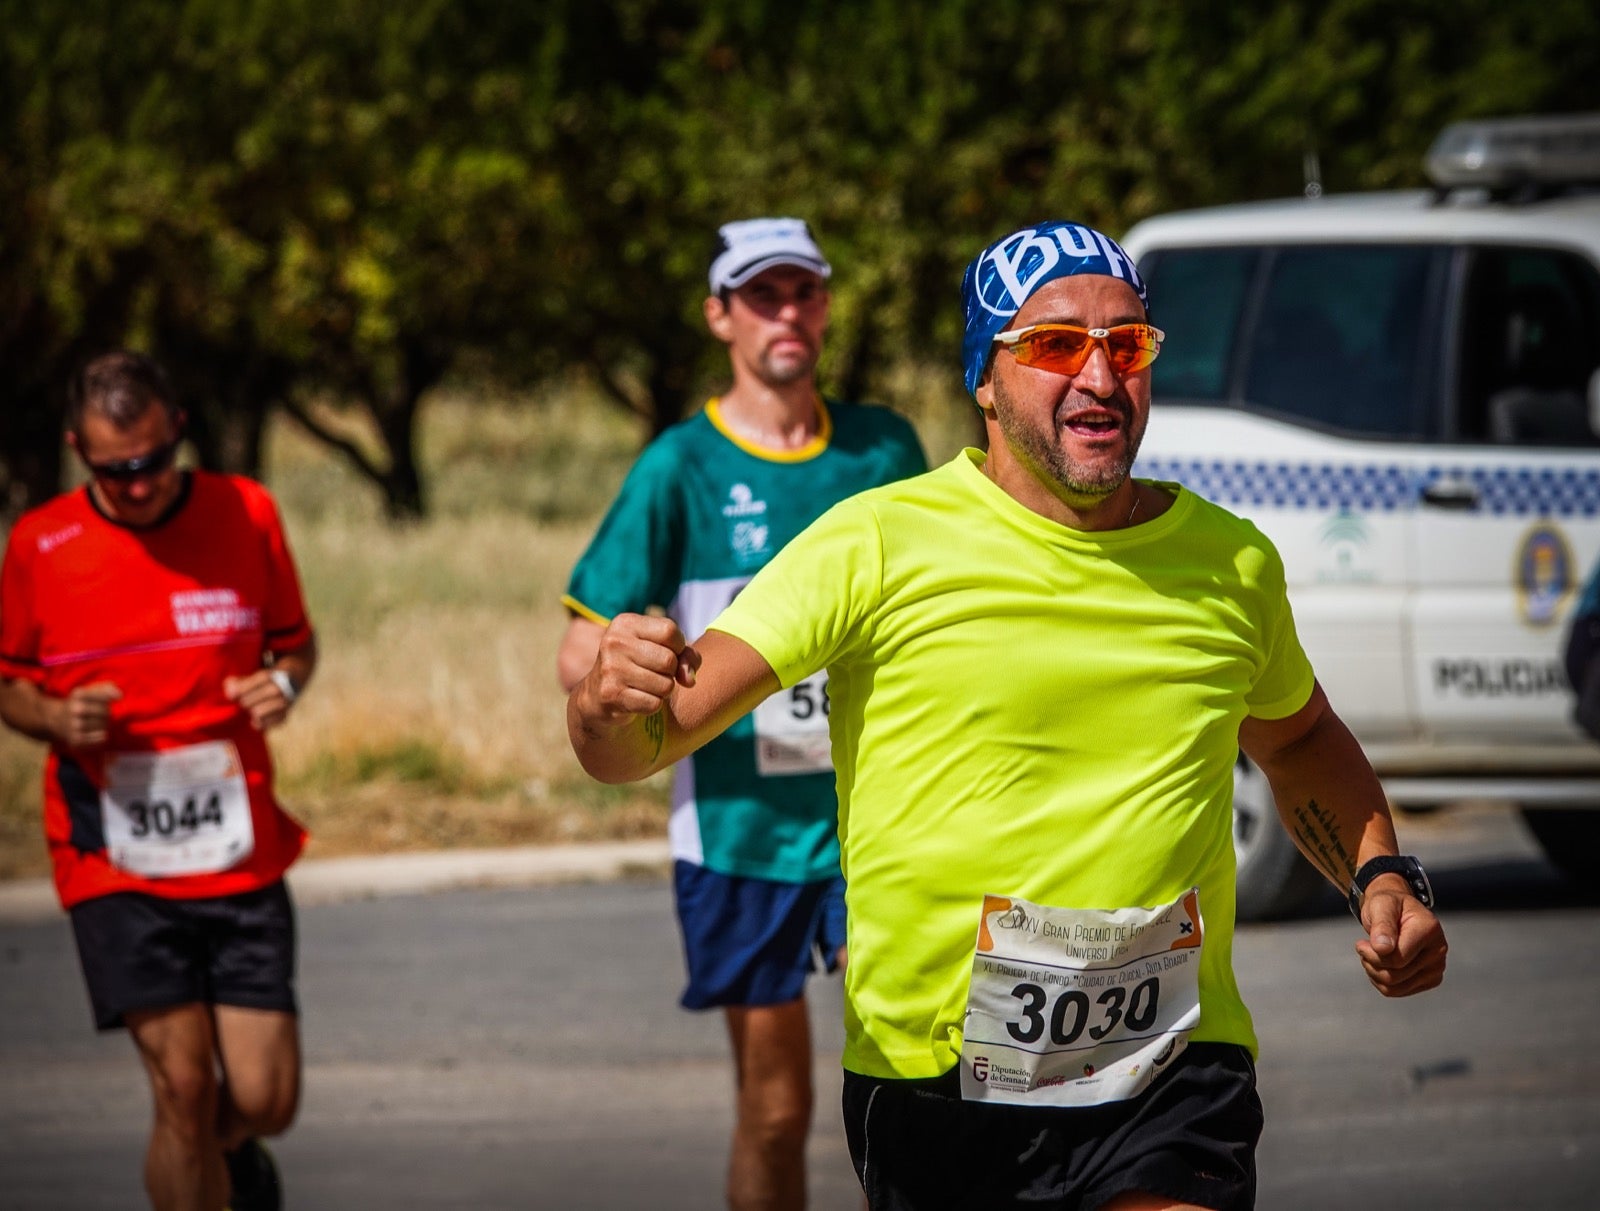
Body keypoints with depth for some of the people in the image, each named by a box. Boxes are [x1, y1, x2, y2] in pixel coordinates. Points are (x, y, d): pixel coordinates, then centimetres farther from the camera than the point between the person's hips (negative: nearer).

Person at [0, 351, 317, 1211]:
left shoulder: (246, 514, 2)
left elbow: (296, 642, 16)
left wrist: (283, 684, -8)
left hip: (241, 851, 2)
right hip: (114, 861, -2)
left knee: (264, 1098, -1)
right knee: (183, 1084, -12)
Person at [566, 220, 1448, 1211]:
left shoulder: (1231, 563, 9)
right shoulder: (878, 544, -5)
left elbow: (1300, 741, 31)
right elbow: (630, 748, -10)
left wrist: (1383, 875, 13)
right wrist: (618, 703, -34)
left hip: (1171, 1082, 1)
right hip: (935, 1086, -1)